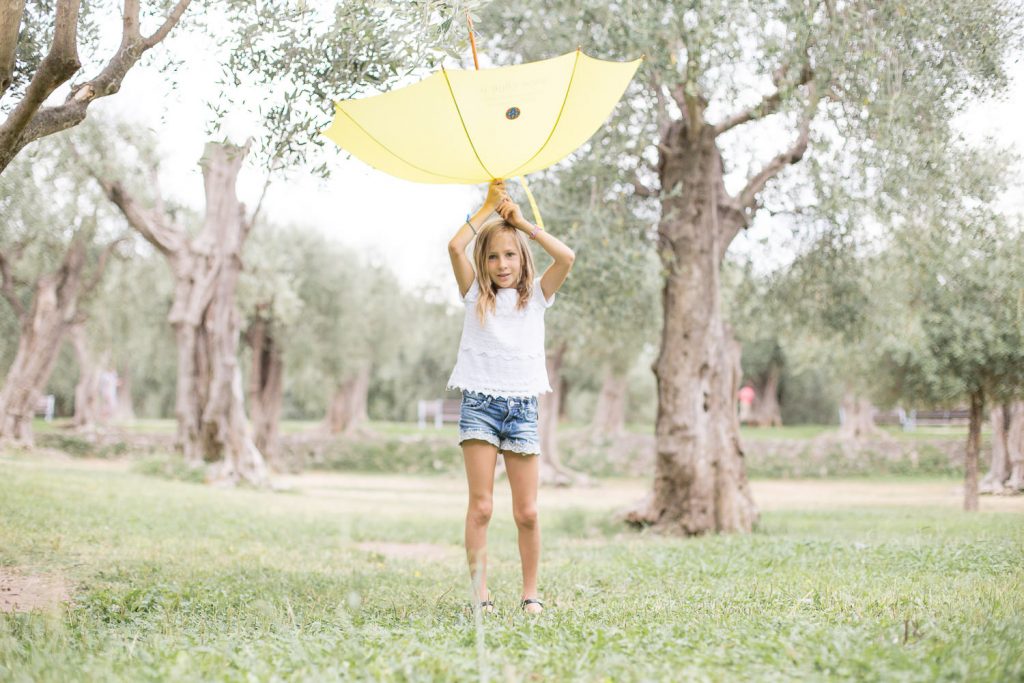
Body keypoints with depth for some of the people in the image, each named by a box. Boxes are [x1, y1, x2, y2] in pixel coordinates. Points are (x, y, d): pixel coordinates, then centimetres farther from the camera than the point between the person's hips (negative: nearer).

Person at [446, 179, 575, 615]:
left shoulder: (536, 296, 10)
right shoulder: (476, 296, 8)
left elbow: (566, 257, -6)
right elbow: (455, 247, -7)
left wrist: (522, 223, 0)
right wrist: (490, 207, -1)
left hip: (522, 407, 1)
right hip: (479, 403, -1)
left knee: (527, 512, -1)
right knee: (480, 506, -7)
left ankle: (530, 594, 11)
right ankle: (480, 593, -2)